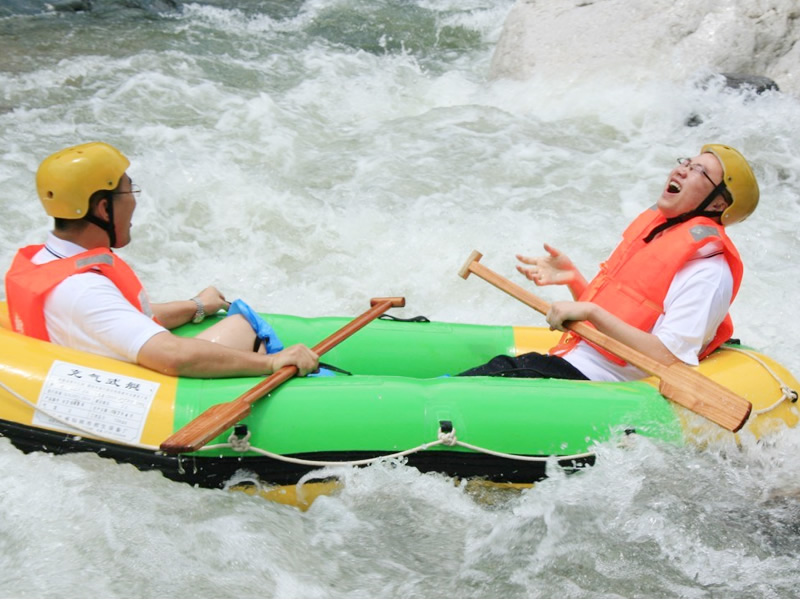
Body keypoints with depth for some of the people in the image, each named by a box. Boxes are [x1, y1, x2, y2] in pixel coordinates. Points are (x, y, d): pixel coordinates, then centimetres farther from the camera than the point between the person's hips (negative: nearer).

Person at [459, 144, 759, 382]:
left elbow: (666, 359, -22)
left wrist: (590, 312, -22)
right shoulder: (653, 227, 14)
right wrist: (573, 279, 5)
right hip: (570, 361, 9)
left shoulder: (708, 271, -13)